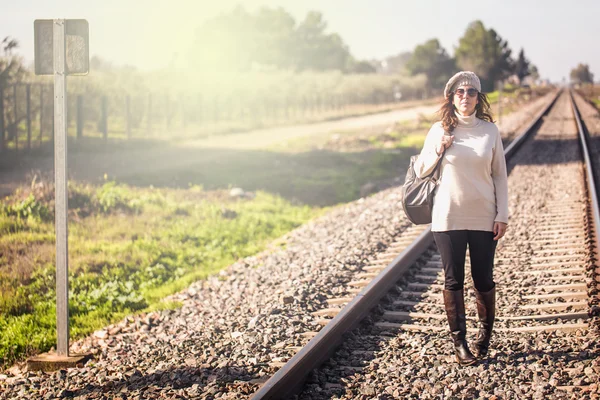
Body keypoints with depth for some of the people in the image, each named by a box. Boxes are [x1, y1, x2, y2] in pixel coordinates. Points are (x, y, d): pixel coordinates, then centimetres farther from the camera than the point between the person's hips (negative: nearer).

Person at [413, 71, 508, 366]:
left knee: (483, 280, 6)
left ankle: (485, 334, 26)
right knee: (453, 281, 3)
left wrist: (502, 215, -1)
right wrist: (438, 151, -10)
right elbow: (420, 171, 8)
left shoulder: (490, 131, 1)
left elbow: (499, 175, 4)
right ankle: (459, 342, 12)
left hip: (484, 218, 0)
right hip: (448, 218, 0)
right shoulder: (439, 131, 0)